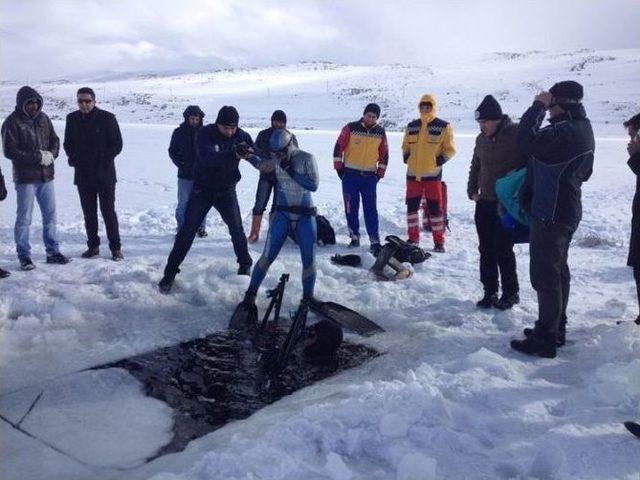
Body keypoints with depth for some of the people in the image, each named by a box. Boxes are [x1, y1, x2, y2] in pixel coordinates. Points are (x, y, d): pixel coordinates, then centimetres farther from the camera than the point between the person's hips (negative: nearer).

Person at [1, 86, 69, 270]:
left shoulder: (43, 118, 7)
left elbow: (55, 140, 13)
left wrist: (51, 154, -8)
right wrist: (38, 157, -18)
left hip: (46, 176, 6)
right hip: (25, 178, -5)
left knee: (50, 215, 11)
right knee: (24, 218, 2)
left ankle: (53, 252, 21)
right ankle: (24, 256, 11)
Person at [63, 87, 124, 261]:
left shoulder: (107, 118, -6)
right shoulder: (72, 119, 7)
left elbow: (117, 144, -4)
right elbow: (67, 143, 16)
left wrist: (105, 160, -13)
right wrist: (73, 158, -1)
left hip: (104, 174, -4)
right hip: (83, 174, 4)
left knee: (108, 212, -1)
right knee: (88, 212, 10)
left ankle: (116, 247, 7)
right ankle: (93, 245, 21)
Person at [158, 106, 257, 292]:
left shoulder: (241, 136, -8)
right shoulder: (204, 134, -18)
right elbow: (209, 158, -34)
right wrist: (234, 154, -50)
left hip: (226, 190, 2)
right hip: (202, 189, -2)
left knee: (236, 229, -1)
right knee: (187, 230, -1)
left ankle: (245, 265, 22)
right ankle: (170, 272, 8)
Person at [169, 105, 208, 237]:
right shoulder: (179, 132, 0)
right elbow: (172, 151, 8)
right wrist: (180, 164, -6)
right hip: (185, 175, 0)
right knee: (183, 203, 3)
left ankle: (201, 227, 18)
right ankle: (182, 228, 14)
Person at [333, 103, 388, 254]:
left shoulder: (380, 132, 4)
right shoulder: (351, 128, -4)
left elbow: (384, 155, 12)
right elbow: (339, 147, -1)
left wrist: (380, 173, 8)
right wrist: (339, 167, -2)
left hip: (370, 177, 1)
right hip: (350, 175, -1)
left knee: (371, 209, -3)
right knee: (351, 208, 4)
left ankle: (374, 240, -3)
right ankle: (354, 236, 17)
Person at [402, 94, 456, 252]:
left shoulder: (443, 127, -1)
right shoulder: (411, 126, 11)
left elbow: (450, 149, 1)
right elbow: (405, 146, 22)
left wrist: (440, 160, -12)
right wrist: (406, 157, 5)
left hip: (432, 174, -4)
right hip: (413, 173, 4)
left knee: (435, 208, -2)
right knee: (411, 206, 8)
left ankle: (439, 242, 6)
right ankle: (413, 238, 20)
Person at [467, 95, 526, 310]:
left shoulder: (517, 134, -12)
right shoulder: (482, 139, 9)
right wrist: (472, 190, 8)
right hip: (484, 203, 6)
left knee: (503, 250, -4)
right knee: (486, 250, 9)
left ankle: (511, 292, 13)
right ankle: (490, 291, 21)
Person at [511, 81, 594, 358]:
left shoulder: (564, 132, -21)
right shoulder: (583, 130, 13)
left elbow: (527, 142, -30)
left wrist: (538, 106, -19)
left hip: (550, 213, -11)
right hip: (567, 211, 11)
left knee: (545, 274, -5)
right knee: (558, 270, 18)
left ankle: (545, 339, 1)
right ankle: (556, 328, 29)